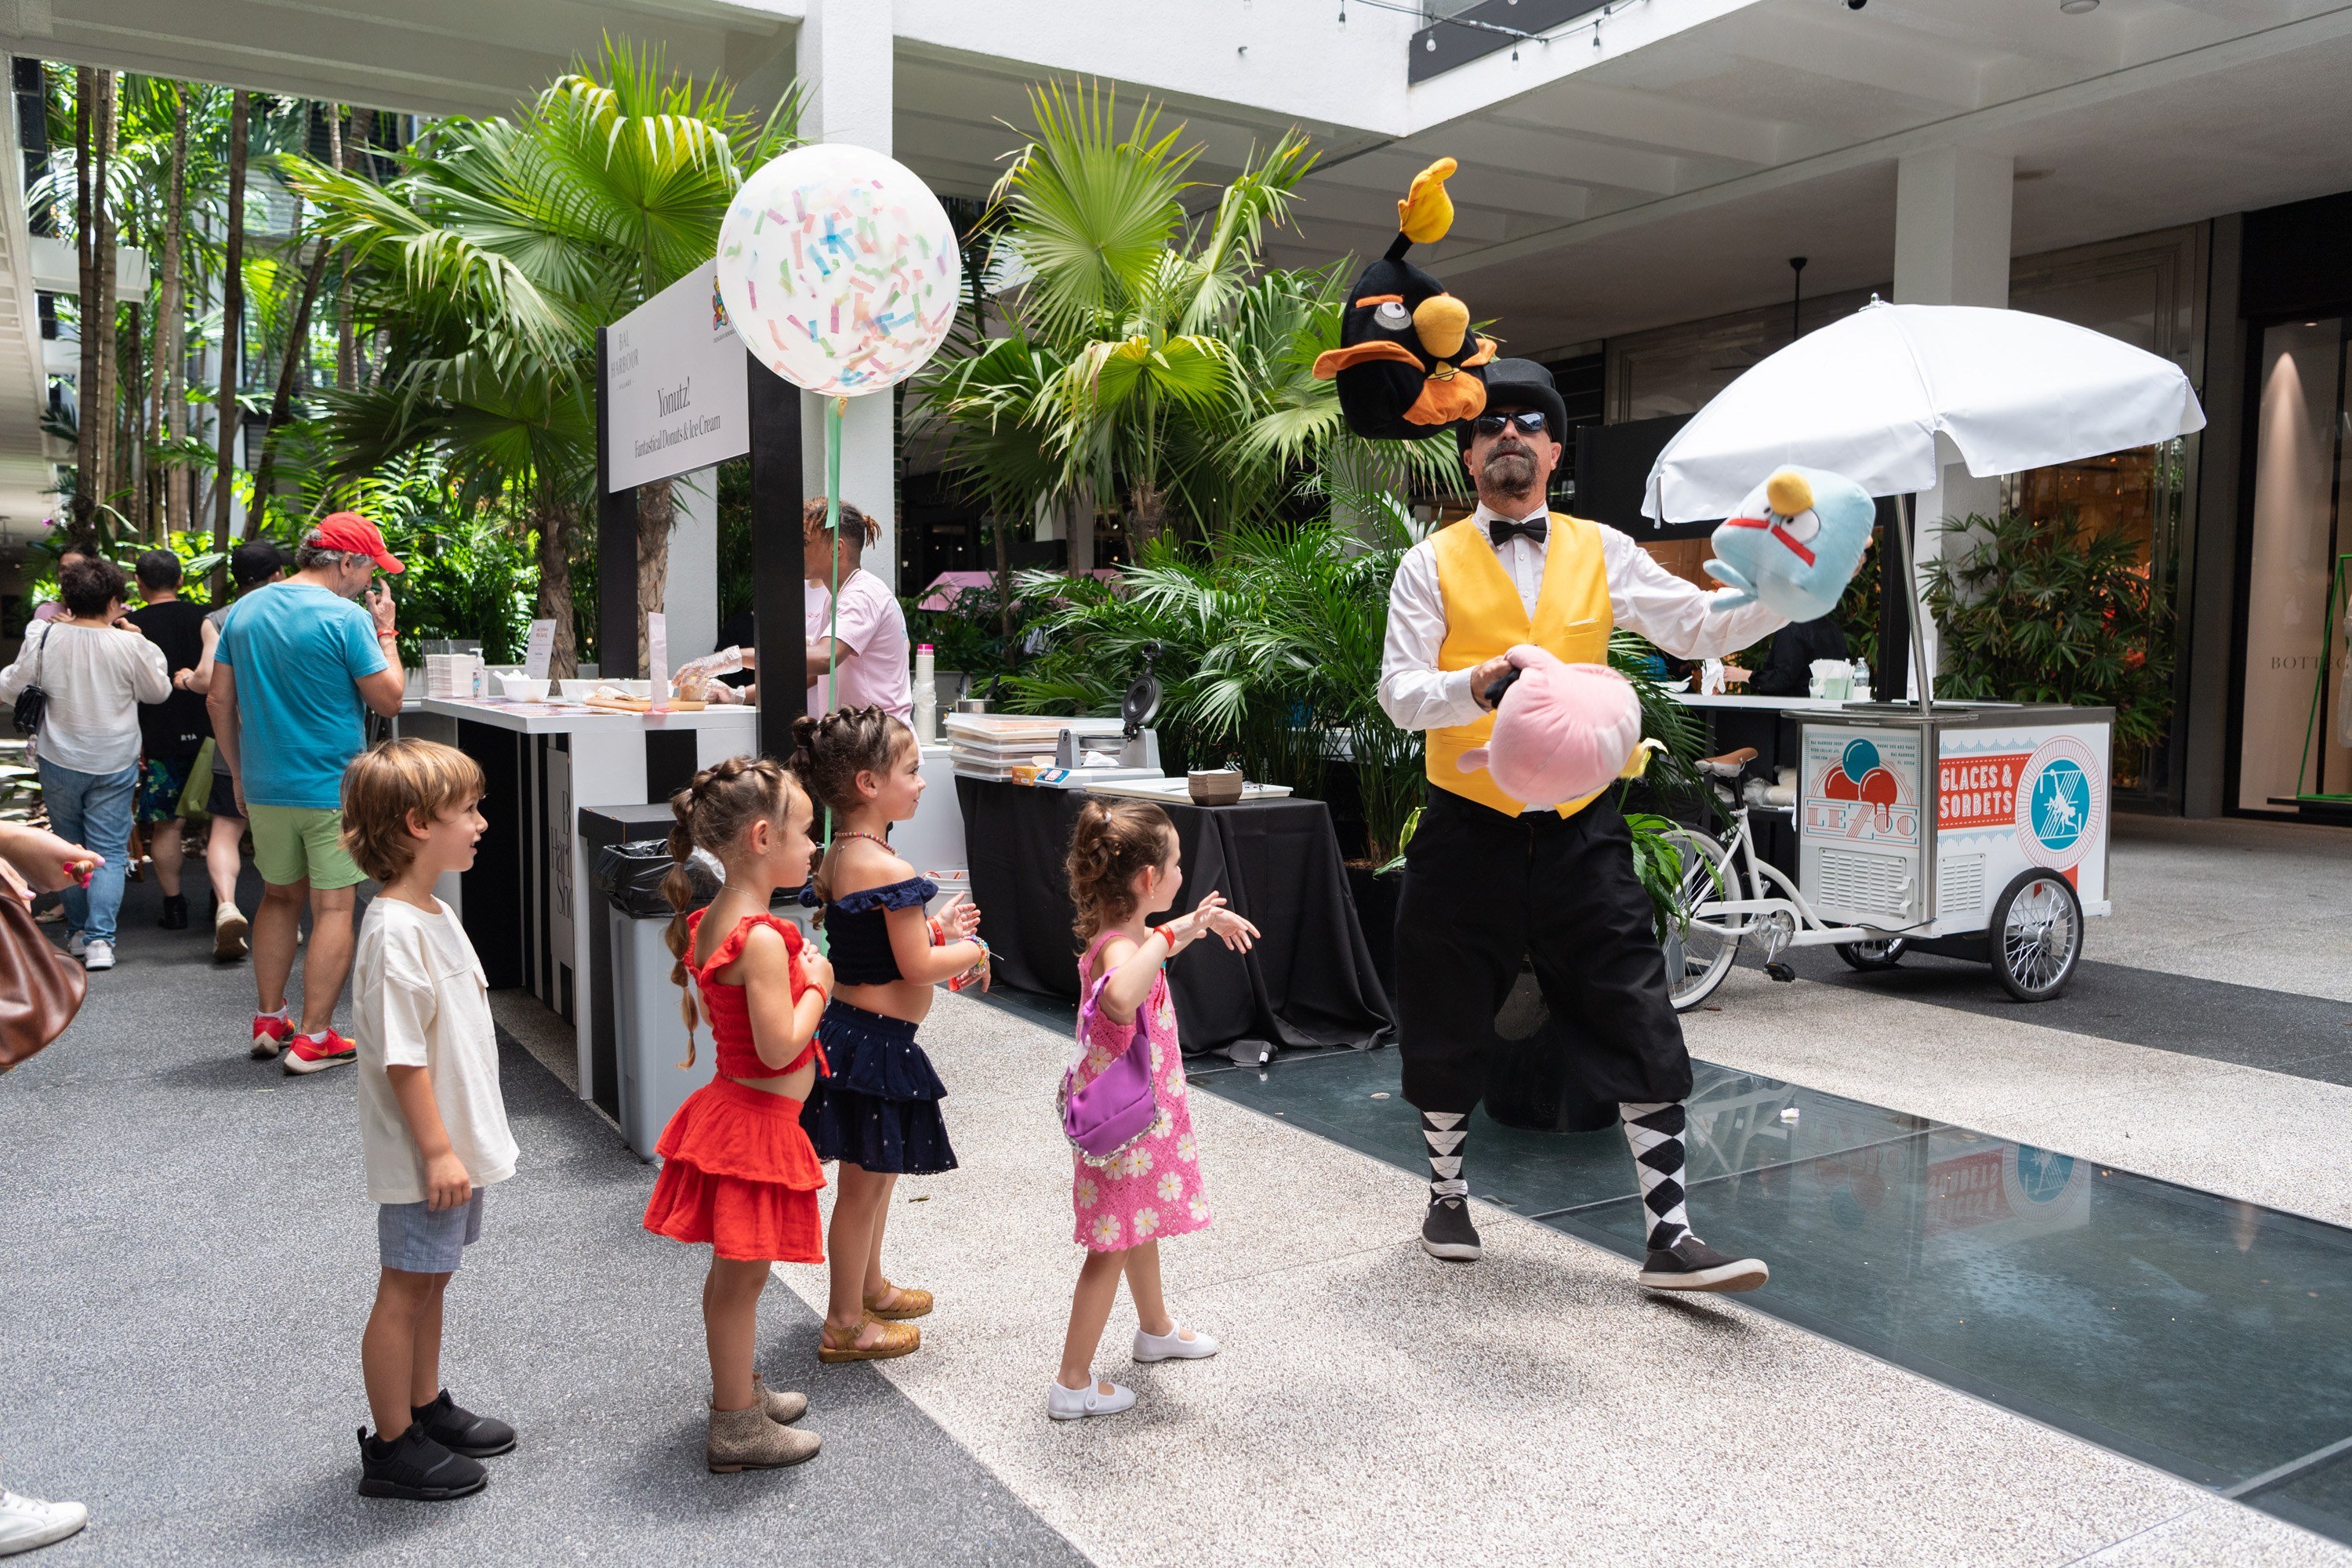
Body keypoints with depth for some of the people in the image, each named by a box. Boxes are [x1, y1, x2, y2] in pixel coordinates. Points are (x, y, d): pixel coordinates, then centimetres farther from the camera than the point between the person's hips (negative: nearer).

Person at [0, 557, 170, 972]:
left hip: (60, 762, 2)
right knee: (109, 851, 3)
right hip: (114, 764, -2)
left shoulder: (44, 638, -9)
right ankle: (100, 939, -7)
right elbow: (158, 691, 1)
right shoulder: (130, 645, -14)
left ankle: (78, 932, 24)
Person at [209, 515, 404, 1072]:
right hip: (334, 790, -6)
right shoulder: (347, 619, -14)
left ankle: (269, 1021, 24)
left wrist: (239, 775, 17)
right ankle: (313, 1038, 3)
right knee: (333, 908, 1)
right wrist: (386, 633, 1)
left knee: (279, 897, 20)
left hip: (264, 789, 6)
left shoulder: (244, 611, 7)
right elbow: (389, 700, -10)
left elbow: (219, 700, 10)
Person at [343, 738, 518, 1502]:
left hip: (457, 1143, 9)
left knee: (429, 1280, 20)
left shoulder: (434, 915, 8)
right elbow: (402, 1059, -24)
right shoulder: (395, 932, -23)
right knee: (405, 1290, 4)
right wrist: (438, 1151, -22)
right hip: (423, 1155, -9)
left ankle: (427, 1409, 35)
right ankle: (392, 1449, 17)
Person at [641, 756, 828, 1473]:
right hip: (758, 1124, -9)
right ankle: (737, 1428, 18)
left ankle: (739, 1391, 39)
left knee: (732, 1271, 22)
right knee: (742, 1276, 4)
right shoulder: (763, 938, -26)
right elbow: (779, 1047, -28)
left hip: (731, 1107, 9)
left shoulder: (709, 921, 4)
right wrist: (816, 985, -14)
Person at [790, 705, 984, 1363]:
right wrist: (969, 951, -4)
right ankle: (845, 1324, 18)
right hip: (877, 1041, -10)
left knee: (876, 1171, 24)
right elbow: (917, 968, -21)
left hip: (847, 1030, 10)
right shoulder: (888, 869, -23)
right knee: (865, 1181, 4)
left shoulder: (837, 859, 6)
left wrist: (935, 929, 10)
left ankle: (870, 1286, 42)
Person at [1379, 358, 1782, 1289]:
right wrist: (1478, 685, -29)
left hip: (1580, 829, 2)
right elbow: (1399, 694, -10)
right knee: (1448, 1028, 11)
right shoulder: (1432, 566, 0)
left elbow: (1702, 629, 2)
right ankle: (1447, 1196, 35)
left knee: (1640, 1028, -1)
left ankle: (1669, 1239, 9)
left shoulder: (1602, 553, 8)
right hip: (1469, 829, -1)